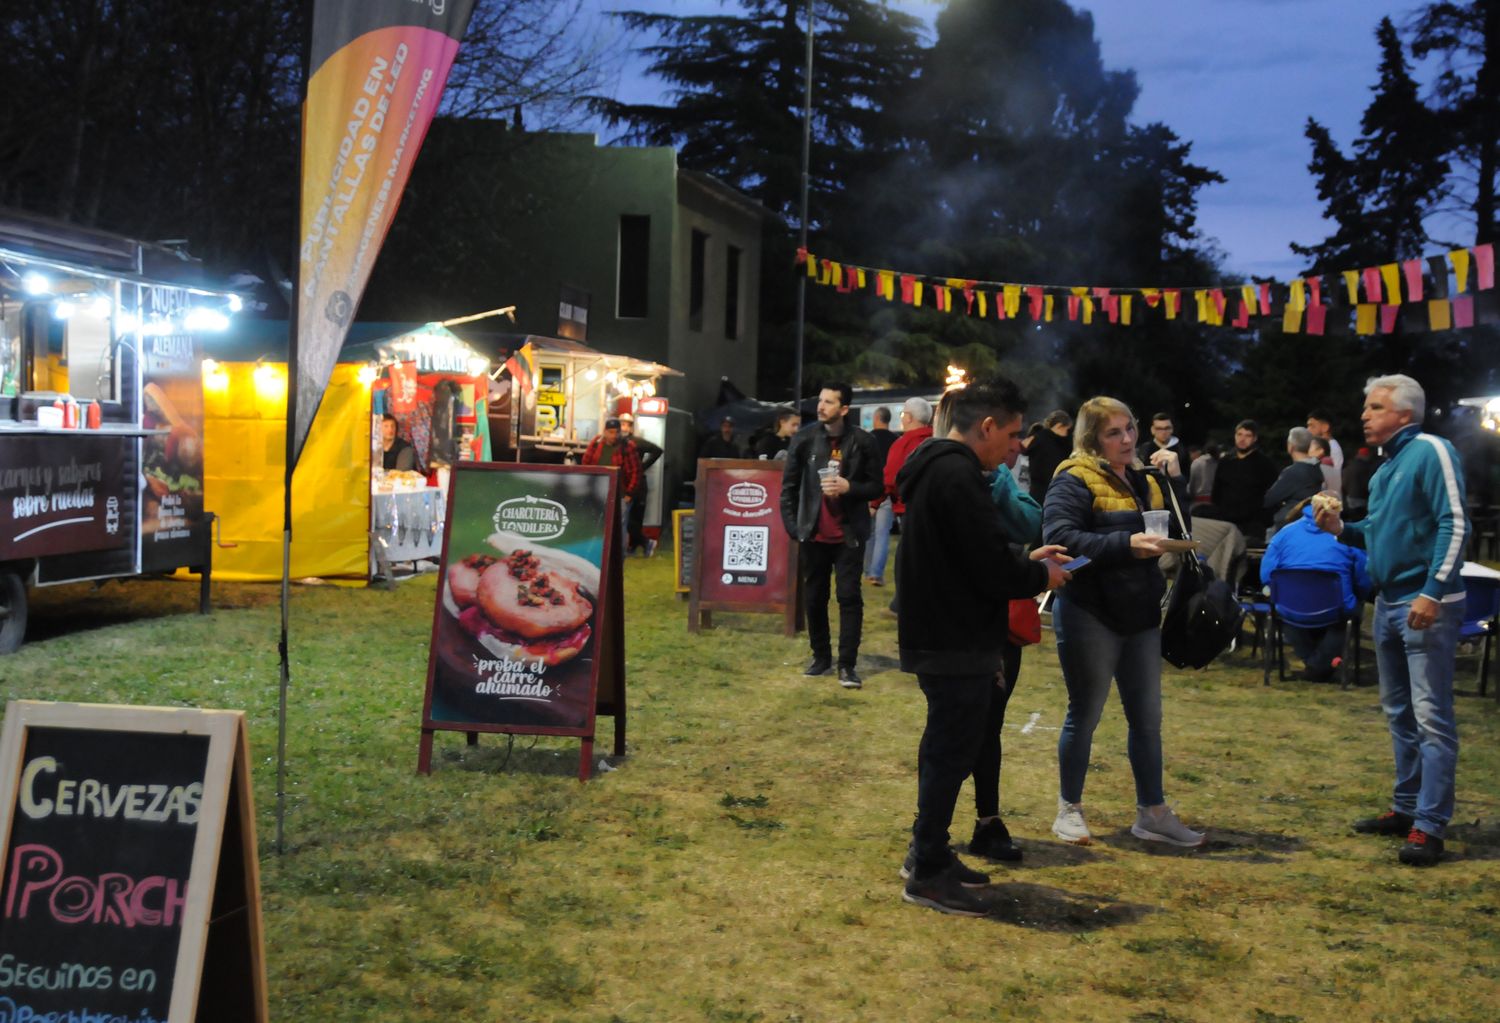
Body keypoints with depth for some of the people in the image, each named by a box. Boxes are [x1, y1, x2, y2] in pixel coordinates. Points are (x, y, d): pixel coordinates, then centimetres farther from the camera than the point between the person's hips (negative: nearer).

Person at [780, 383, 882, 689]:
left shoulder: (861, 442, -5)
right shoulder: (804, 438, -2)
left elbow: (875, 486, 1)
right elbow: (789, 485, 3)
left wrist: (849, 487, -17)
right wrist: (792, 525, -3)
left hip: (849, 534, -2)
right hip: (814, 534, 2)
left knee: (849, 597, -5)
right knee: (814, 598, 10)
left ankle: (847, 665, -1)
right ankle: (821, 656, 24)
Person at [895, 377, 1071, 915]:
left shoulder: (935, 468, 13)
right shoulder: (959, 477, -20)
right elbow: (992, 570, -22)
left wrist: (1026, 560, 14)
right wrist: (1041, 576, -4)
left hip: (937, 637, 10)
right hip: (958, 643, -10)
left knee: (945, 747, 19)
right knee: (952, 749, -1)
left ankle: (928, 853, 29)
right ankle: (928, 872, 7)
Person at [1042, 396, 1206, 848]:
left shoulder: (1143, 480, 12)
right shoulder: (1075, 480, -11)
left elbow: (1177, 532, 8)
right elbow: (1058, 537, -24)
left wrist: (1174, 480, -2)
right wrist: (1126, 544, -30)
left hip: (1141, 616, 7)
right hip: (1090, 617, -7)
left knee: (1147, 718, 11)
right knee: (1084, 714, 4)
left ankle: (1153, 813, 21)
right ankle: (1069, 810, 18)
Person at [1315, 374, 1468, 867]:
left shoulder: (1431, 451, -11)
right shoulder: (1386, 467, 15)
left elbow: (1455, 524, -18)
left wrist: (1433, 592, -24)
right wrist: (1341, 528, 3)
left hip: (1426, 604, -10)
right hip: (1388, 603, 10)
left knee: (1431, 717, -8)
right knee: (1399, 712, 15)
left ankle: (1430, 826, -7)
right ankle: (1407, 807, 24)